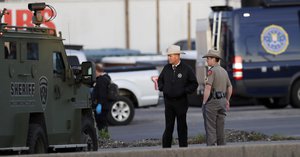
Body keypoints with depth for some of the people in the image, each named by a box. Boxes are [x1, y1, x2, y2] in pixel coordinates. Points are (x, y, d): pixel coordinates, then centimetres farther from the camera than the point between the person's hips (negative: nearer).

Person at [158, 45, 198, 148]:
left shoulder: (186, 69, -4)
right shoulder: (167, 68, 7)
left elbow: (194, 84, 0)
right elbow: (160, 80, 21)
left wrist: (184, 91, -10)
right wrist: (162, 88, 3)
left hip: (181, 102, -3)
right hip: (168, 101, 3)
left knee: (182, 127, 4)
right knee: (168, 127, 0)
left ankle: (183, 148, 9)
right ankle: (166, 148, 1)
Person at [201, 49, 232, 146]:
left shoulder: (211, 71, -13)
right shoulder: (224, 71, 14)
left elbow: (208, 88, -22)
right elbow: (230, 88, 21)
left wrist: (204, 102, -17)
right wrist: (227, 101, 30)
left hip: (211, 101, -8)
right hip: (222, 101, 8)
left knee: (210, 127, -5)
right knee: (220, 127, 11)